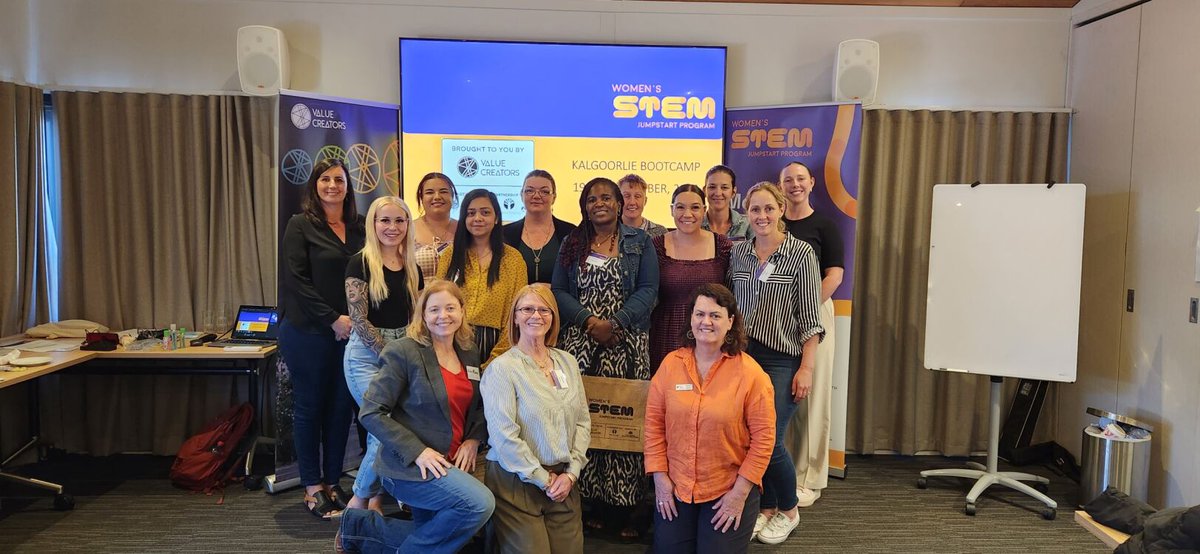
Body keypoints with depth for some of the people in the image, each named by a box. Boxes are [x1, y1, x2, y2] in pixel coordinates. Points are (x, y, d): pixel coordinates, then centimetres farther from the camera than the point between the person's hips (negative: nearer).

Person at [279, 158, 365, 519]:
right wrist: (333, 319, -15)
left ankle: (333, 482, 20)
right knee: (310, 407, 5)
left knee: (341, 407, 8)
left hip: (349, 333, 4)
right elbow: (296, 280, -10)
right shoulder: (301, 225, -2)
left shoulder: (359, 228, 10)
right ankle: (312, 487, 15)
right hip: (309, 333, -4)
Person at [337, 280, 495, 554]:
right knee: (481, 503, -26)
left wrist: (474, 439, -3)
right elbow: (371, 413, -15)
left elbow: (479, 407, 18)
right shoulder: (404, 352, -13)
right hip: (411, 467, -8)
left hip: (451, 465, 8)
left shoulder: (470, 355, 7)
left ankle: (360, 526, 26)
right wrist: (417, 451, -22)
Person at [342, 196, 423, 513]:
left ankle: (375, 498, 20)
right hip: (367, 356, -5)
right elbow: (359, 320, -12)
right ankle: (360, 500, 7)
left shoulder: (412, 269, 11)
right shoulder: (360, 263, -6)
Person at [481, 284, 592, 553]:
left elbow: (582, 421, 8)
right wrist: (543, 480, -11)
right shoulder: (502, 368, -9)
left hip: (564, 483, 5)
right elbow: (504, 436, -15)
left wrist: (571, 473, -2)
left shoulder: (568, 362, 9)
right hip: (517, 483, -5)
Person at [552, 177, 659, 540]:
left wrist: (615, 322, -13)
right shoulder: (572, 243, 14)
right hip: (579, 343, 2)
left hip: (627, 344, -1)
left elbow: (648, 290, -1)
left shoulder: (640, 242, 9)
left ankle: (621, 506, 4)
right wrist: (590, 321, -8)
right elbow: (558, 291, 6)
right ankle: (591, 501, 8)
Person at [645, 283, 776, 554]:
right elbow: (654, 423, 2)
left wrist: (740, 493, -11)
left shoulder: (750, 373, -11)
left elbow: (763, 437, -10)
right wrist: (659, 477, -2)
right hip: (674, 490, 3)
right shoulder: (671, 364, -2)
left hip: (728, 493, -2)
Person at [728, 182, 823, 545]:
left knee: (769, 440, -5)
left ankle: (788, 512, 20)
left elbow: (811, 317, -6)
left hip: (783, 360, -4)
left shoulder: (801, 253, -5)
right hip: (743, 355, 4)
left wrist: (806, 368, -10)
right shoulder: (738, 252, 6)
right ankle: (766, 508, 27)